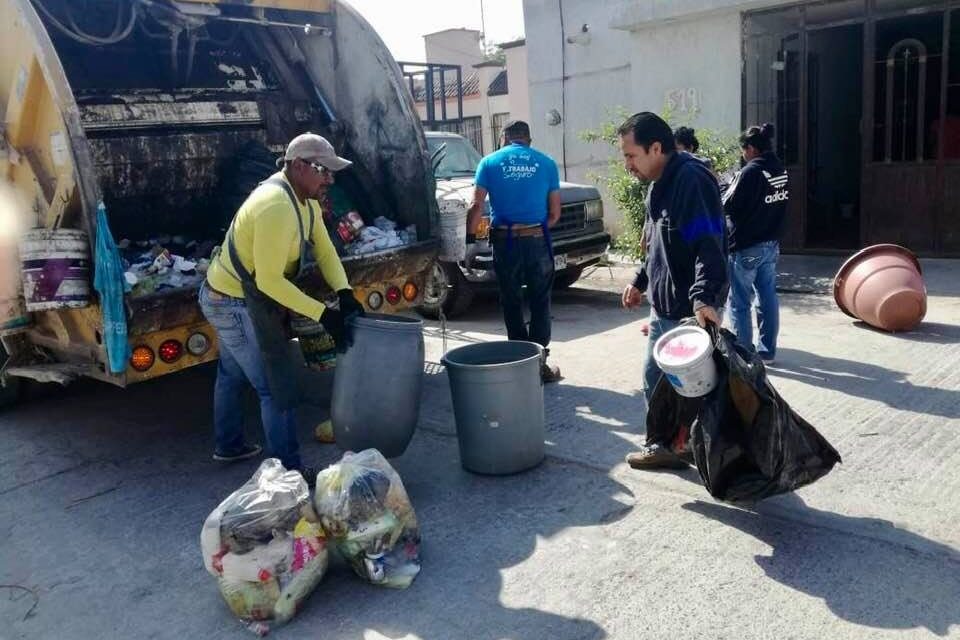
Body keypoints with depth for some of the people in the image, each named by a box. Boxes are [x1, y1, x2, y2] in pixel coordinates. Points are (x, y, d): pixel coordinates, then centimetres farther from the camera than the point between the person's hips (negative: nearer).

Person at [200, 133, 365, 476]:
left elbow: (324, 249, -1)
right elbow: (270, 281, -32)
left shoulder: (303, 196, 0)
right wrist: (323, 314, -30)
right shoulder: (277, 206, -31)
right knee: (278, 388, -3)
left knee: (232, 374, 26)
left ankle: (228, 445, 47)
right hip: (237, 306, -11)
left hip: (226, 297, 11)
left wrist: (344, 292, -16)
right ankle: (289, 471, 8)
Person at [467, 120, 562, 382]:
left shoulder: (489, 162, 5)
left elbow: (476, 206, -3)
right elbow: (555, 213, 7)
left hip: (505, 241, 0)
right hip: (537, 240, 0)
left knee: (512, 302, 11)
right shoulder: (546, 163, 7)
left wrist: (468, 238, 4)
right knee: (540, 301, 9)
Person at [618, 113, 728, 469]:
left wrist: (704, 296, -38)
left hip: (691, 310, -10)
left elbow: (709, 244, -28)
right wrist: (640, 282, 25)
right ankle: (666, 443, 31)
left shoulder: (691, 180, -18)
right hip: (665, 305, 10)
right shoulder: (660, 185, 14)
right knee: (655, 376, 17)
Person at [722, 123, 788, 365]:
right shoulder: (782, 171, 7)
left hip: (745, 247, -8)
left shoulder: (750, 172, -18)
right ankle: (767, 350, 19)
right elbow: (779, 205, 14)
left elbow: (728, 206, -14)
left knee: (740, 303, 3)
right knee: (768, 298, 12)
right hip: (771, 244, 8)